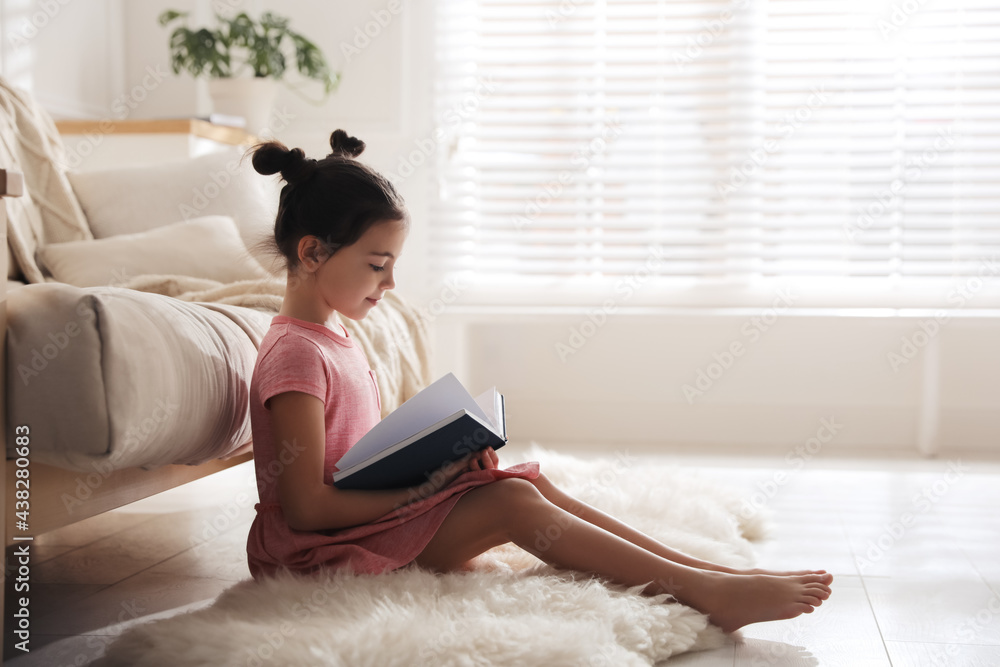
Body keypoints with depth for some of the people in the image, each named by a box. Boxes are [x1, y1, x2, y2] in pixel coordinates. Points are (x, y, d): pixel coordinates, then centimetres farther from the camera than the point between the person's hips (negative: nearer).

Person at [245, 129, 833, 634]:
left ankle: (708, 571, -8)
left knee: (528, 481, -5)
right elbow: (305, 506, -22)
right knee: (513, 501, -21)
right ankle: (706, 592, -20)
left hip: (367, 517, 9)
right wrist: (421, 491, -18)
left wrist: (445, 455, -4)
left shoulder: (337, 340, 13)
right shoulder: (295, 355, -18)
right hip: (319, 550, -9)